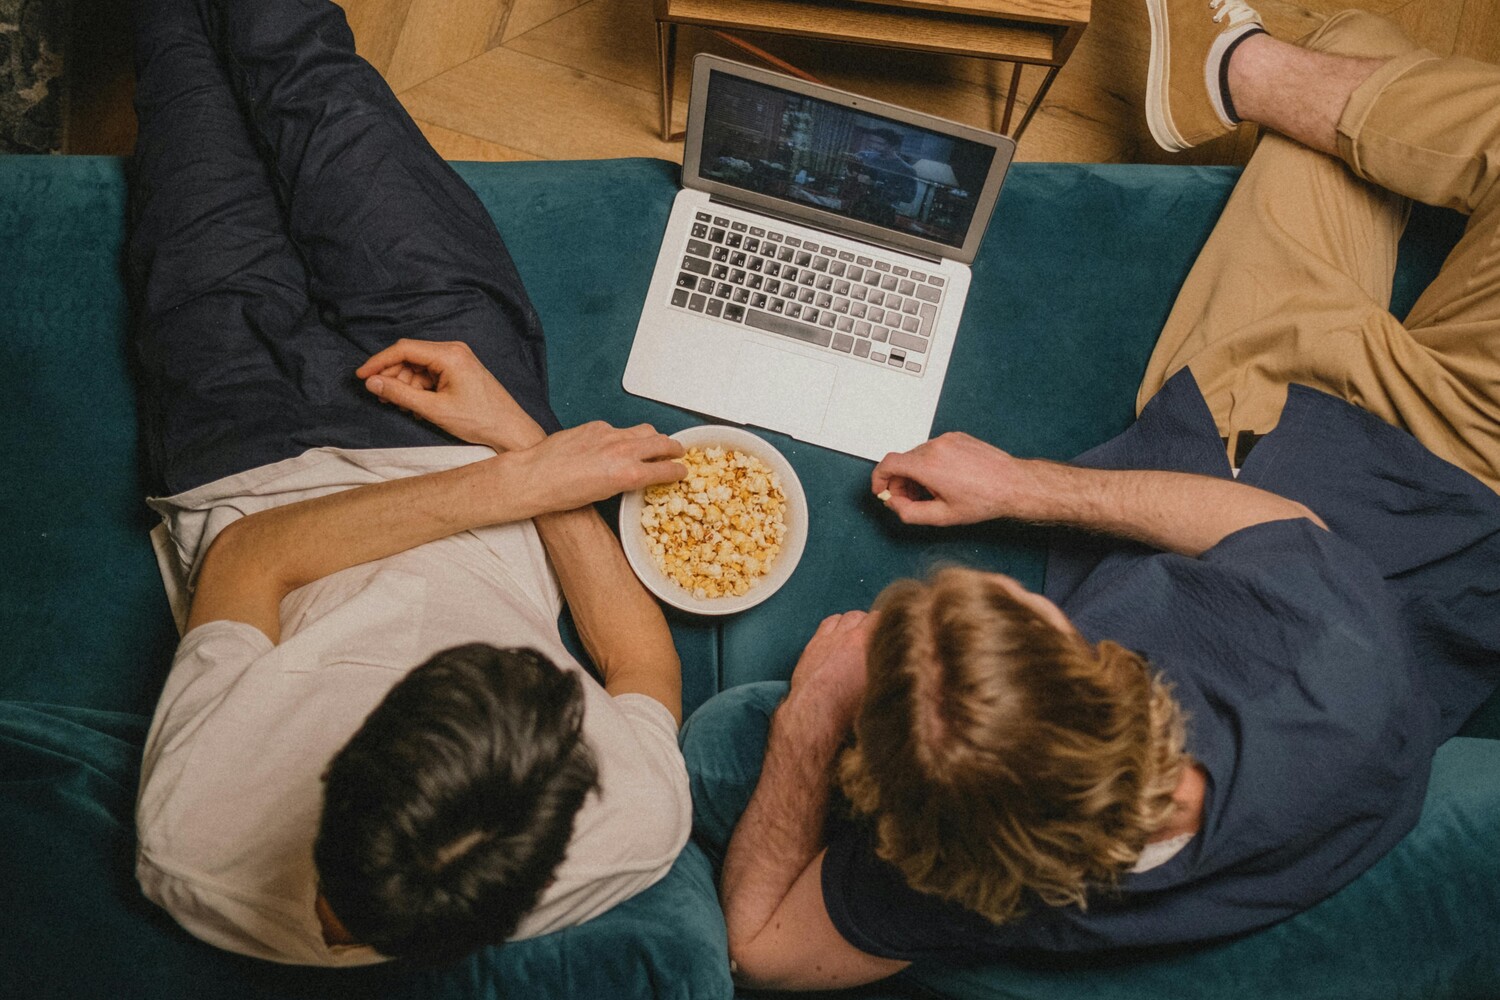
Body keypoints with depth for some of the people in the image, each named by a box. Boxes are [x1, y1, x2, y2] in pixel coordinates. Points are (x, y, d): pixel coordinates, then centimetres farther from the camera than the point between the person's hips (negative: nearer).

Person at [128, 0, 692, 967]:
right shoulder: (638, 823, -38)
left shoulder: (193, 850, -39)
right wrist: (522, 451, -20)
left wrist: (521, 478, -31)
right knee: (322, 95, 12)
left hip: (248, 476, -1)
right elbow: (646, 658, -16)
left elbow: (252, 560, -26)